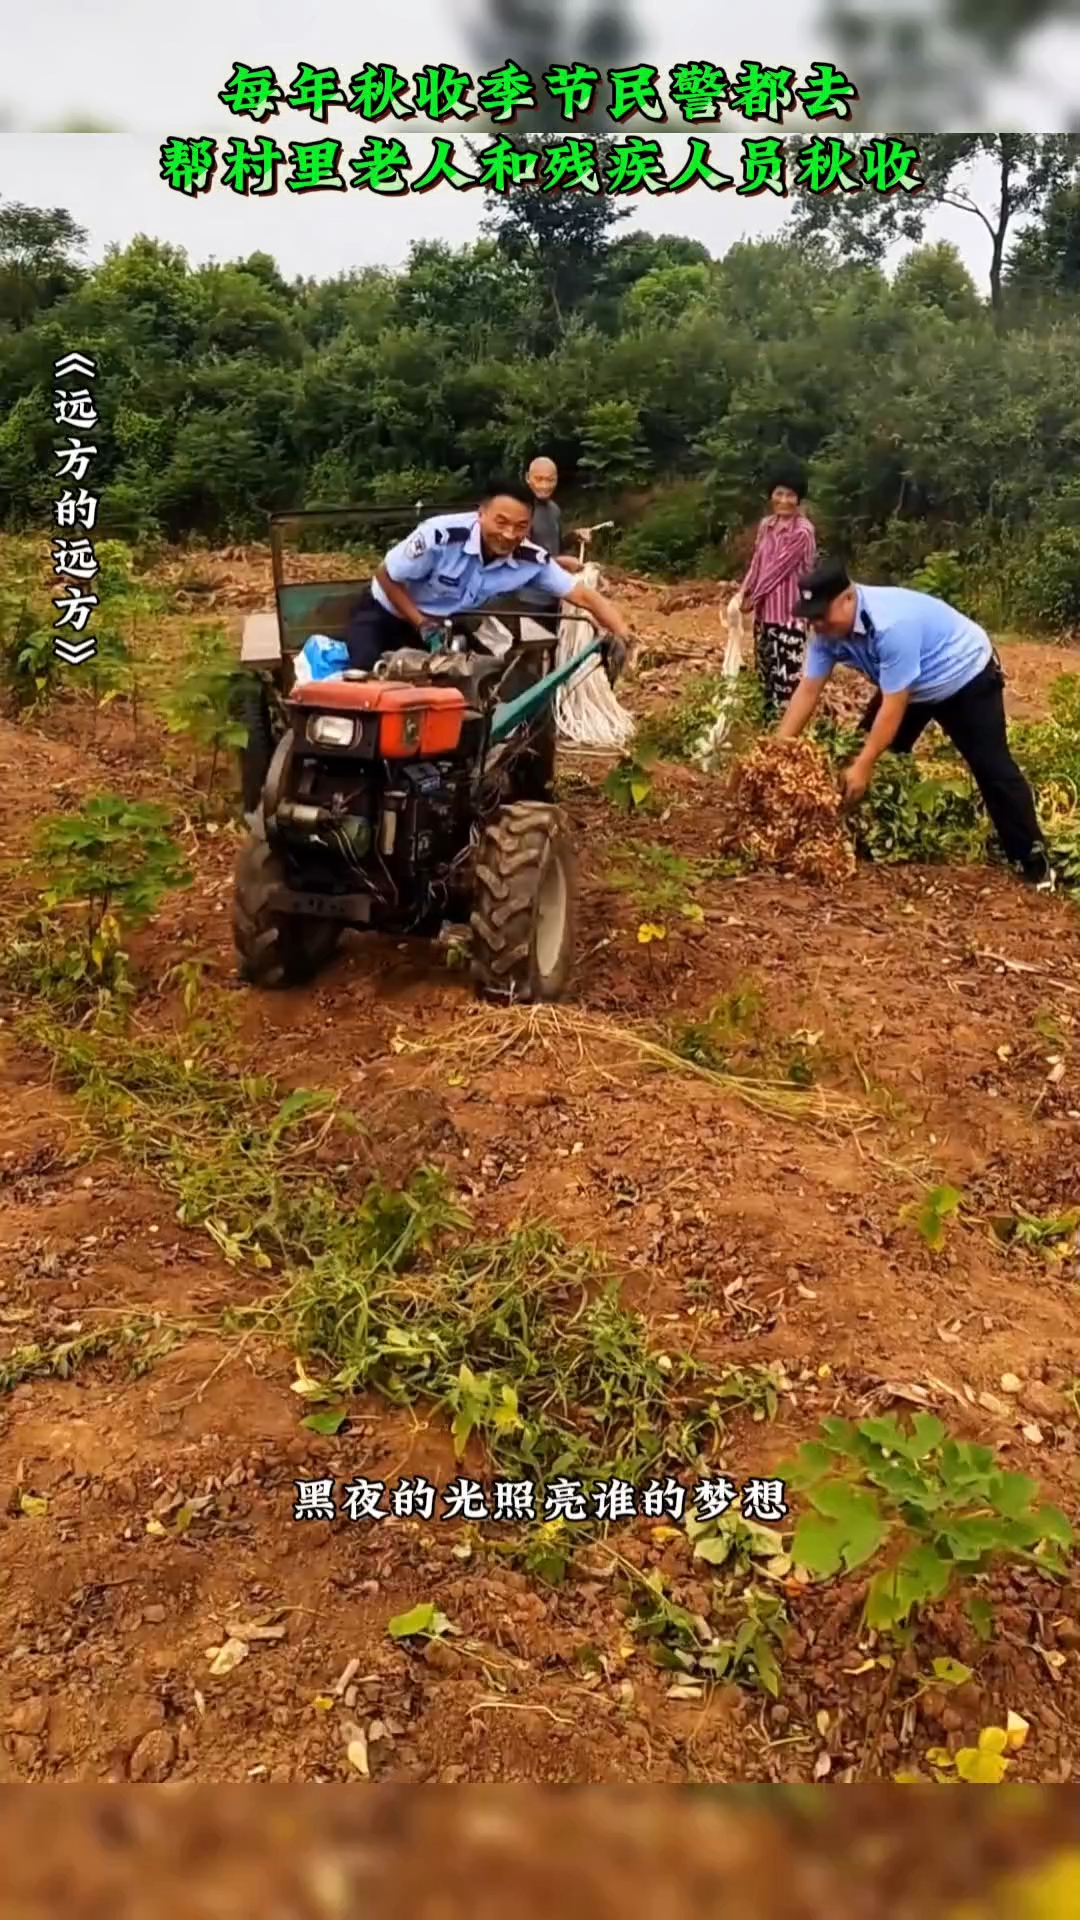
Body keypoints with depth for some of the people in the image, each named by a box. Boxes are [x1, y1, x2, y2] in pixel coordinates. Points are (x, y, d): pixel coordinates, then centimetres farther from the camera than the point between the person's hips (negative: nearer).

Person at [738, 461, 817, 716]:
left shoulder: (802, 531, -16)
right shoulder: (766, 525, 7)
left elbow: (779, 567, -15)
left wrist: (753, 597, -9)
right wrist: (744, 593, -2)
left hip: (789, 612, -8)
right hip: (765, 609, 8)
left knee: (786, 672, -6)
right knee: (764, 668, 18)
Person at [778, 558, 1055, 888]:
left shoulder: (892, 624, -41)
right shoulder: (827, 630, -18)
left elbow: (893, 705, -38)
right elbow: (808, 690, -14)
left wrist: (864, 766, -37)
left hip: (965, 679, -8)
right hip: (910, 687, 8)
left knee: (992, 769, -8)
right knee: (868, 752, 2)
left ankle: (1034, 861, 0)